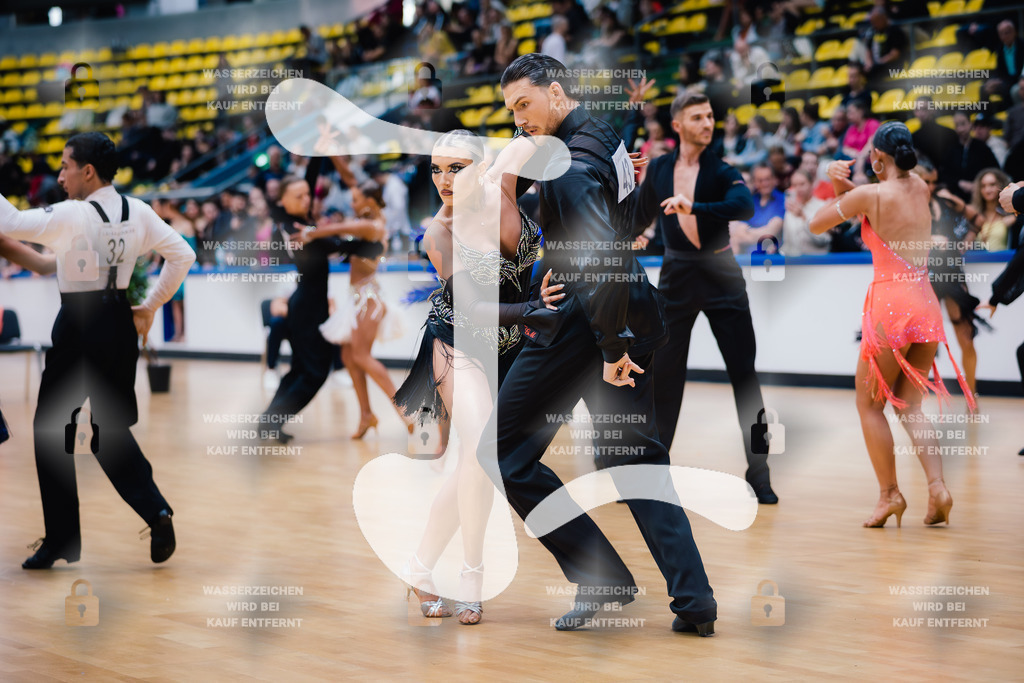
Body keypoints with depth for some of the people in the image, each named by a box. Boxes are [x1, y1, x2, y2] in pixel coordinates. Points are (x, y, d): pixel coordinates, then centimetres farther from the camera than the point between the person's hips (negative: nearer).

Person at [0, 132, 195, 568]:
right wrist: (150, 307, 11)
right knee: (112, 430, 16)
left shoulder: (71, 215, -14)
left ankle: (60, 540, 11)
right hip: (120, 326, 6)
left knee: (50, 429, 9)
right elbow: (183, 256, 5)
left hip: (79, 327, -6)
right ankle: (155, 509, -6)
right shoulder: (137, 212, 3)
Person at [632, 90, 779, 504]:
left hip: (720, 276, -2)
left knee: (745, 375, -3)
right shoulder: (658, 170, 3)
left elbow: (744, 206, -29)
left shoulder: (721, 170, -7)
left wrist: (694, 207, -39)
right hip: (676, 277, 2)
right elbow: (641, 218, 21)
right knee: (662, 377, 4)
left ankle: (759, 475, 4)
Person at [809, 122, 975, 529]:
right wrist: (843, 183, 7)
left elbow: (816, 225, 3)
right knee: (909, 406, 12)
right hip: (927, 307, 6)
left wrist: (840, 189, 17)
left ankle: (890, 494, 6)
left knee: (869, 405, 9)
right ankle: (937, 487, -4)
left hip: (890, 304, -6)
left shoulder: (871, 195, -9)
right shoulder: (920, 189, 9)